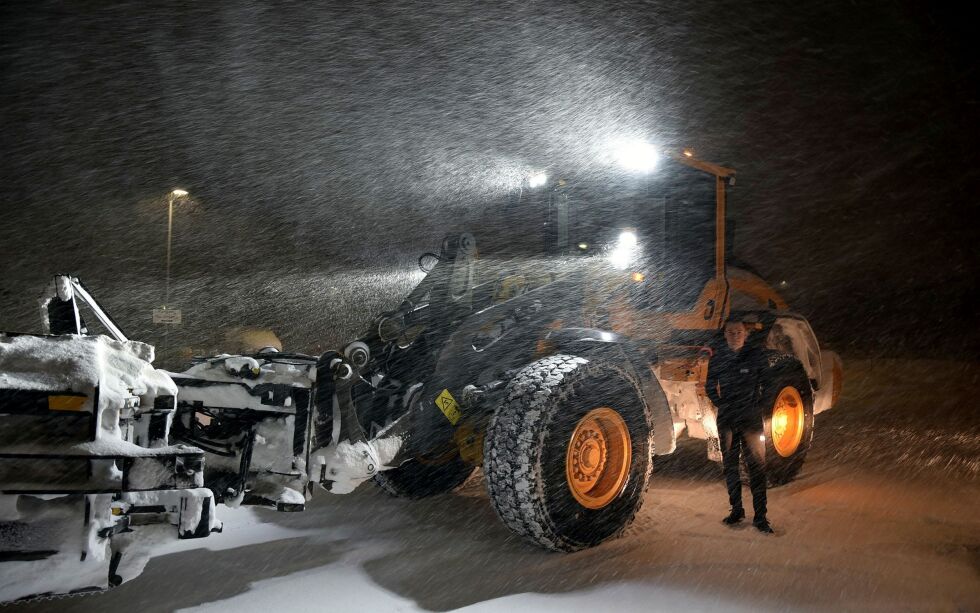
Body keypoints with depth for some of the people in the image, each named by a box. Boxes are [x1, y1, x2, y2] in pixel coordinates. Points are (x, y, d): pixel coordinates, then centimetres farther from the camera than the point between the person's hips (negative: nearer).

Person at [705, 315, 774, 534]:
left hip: (751, 417, -3)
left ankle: (760, 516, -3)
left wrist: (757, 406, -6)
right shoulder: (718, 357, 4)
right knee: (730, 465, 10)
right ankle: (736, 510, 22)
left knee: (756, 466, -6)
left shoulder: (756, 355, -4)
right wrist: (720, 403, 1)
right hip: (726, 418, 3)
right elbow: (710, 386, 13)